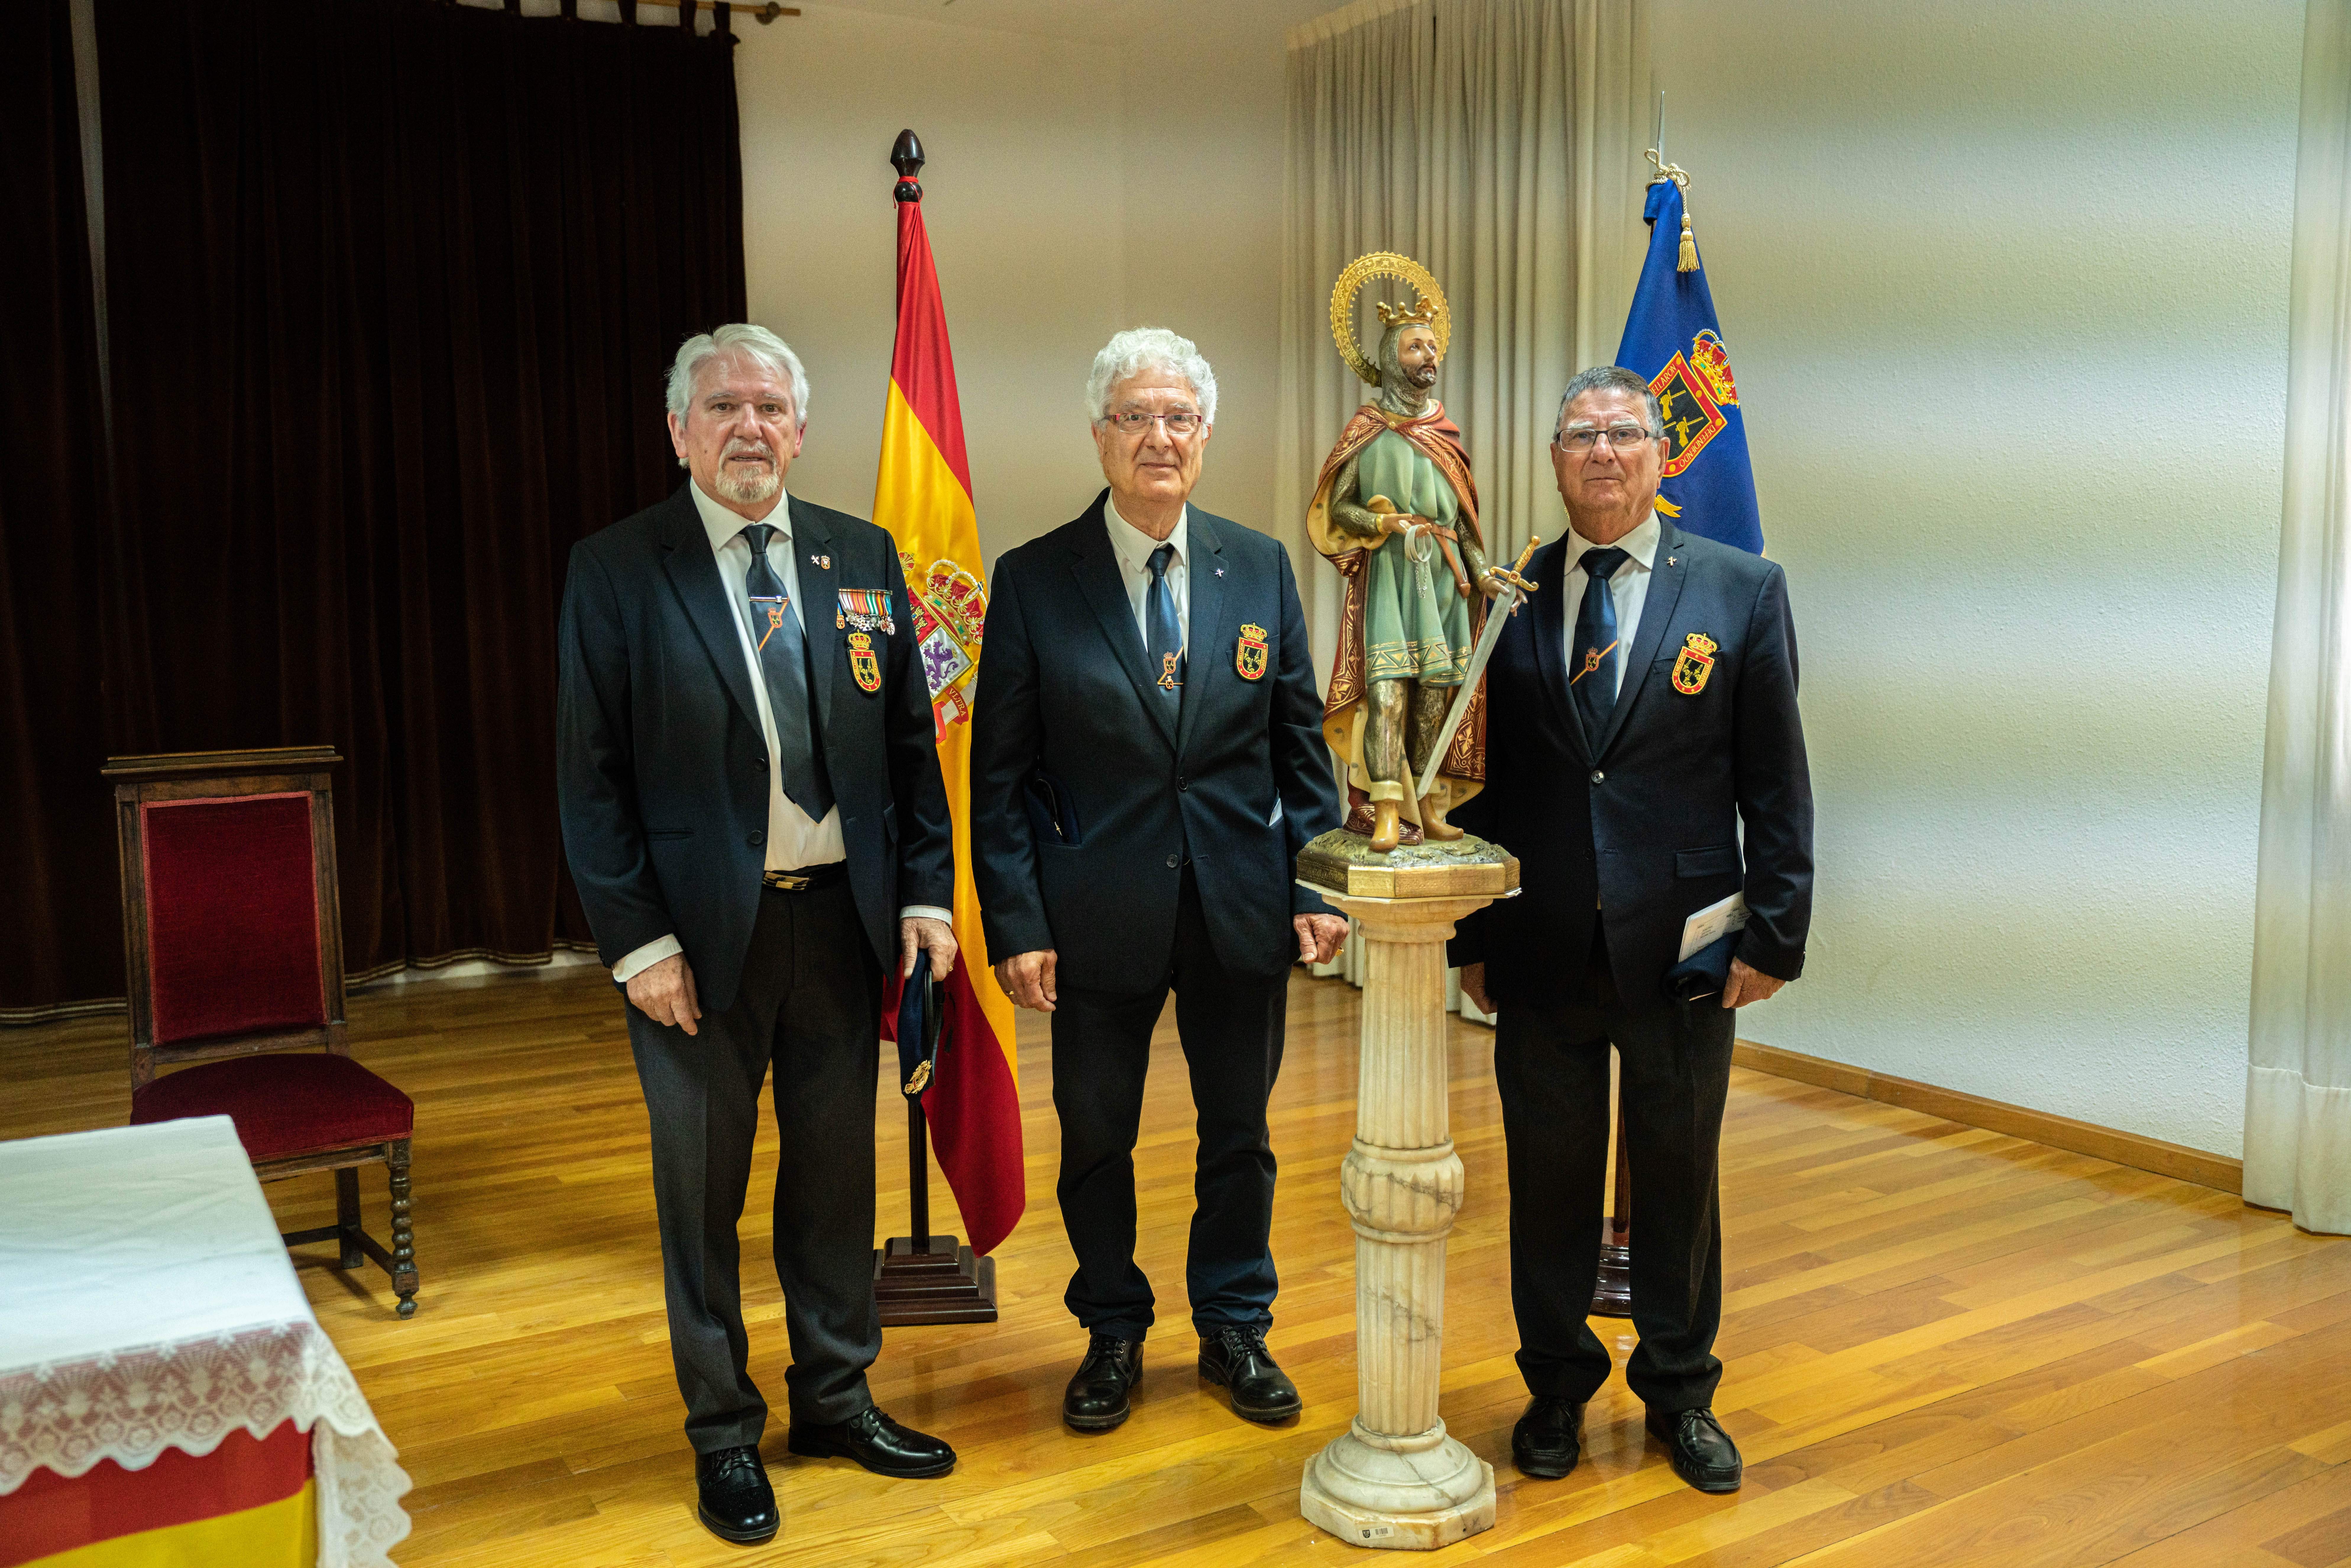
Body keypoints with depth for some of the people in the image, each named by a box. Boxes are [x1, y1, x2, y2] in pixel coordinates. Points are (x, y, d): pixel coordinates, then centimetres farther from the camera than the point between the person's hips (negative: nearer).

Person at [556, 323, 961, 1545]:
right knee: (703, 1190, 10)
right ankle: (723, 1431, 28)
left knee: (836, 1168, 16)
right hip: (698, 931, -3)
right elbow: (590, 776, -6)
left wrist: (926, 890, 1)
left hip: (842, 914, 3)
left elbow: (911, 740, 8)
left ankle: (836, 1395, 35)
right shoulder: (617, 572, -5)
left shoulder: (862, 559, 5)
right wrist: (636, 939, -12)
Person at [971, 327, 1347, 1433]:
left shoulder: (1261, 569, 3)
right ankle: (1113, 1334, 34)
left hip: (1242, 913, 2)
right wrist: (1017, 924, -10)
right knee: (1096, 1140, 12)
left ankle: (1235, 1327, 35)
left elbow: (1300, 746, 6)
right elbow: (1000, 774, -4)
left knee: (1238, 1134, 15)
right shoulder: (1033, 581, -4)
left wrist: (1316, 886, -1)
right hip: (1099, 916, -2)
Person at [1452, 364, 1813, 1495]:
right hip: (1540, 943, 1)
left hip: (1682, 942, -1)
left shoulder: (1743, 590, 0)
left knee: (1678, 1171, 13)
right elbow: (1477, 780, 5)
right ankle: (1557, 1386, 31)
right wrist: (1470, 934, 3)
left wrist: (1776, 934, -5)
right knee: (1550, 1174, 11)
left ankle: (1679, 1392, 32)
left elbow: (1776, 781, 0)